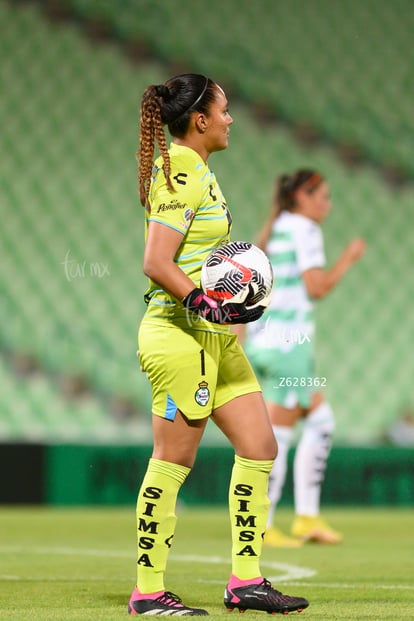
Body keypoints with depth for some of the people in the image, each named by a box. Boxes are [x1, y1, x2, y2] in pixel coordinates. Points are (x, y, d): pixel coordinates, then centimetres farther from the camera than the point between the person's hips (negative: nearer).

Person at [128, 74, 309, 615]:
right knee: (173, 461, -5)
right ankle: (148, 592, 3)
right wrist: (209, 306, -23)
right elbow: (156, 264, -20)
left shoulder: (195, 170, 16)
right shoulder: (181, 176, -14)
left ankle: (245, 581, 12)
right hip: (180, 333, -10)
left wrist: (235, 299, 16)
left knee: (259, 447, 7)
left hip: (215, 337, 10)